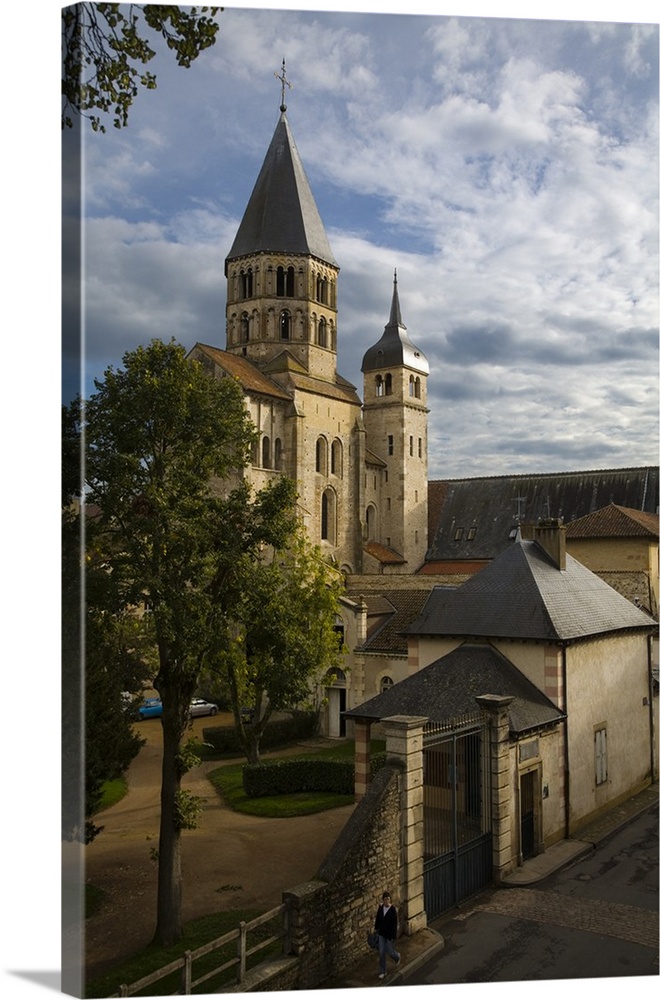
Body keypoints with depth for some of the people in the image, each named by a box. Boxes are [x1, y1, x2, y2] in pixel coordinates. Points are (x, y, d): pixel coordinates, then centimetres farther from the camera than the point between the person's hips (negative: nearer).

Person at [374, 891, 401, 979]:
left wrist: (393, 937, -17)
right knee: (381, 953, 7)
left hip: (389, 934, -4)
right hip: (381, 933, 4)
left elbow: (394, 924, -18)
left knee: (390, 951, 10)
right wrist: (376, 929, 14)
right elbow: (377, 919, 8)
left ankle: (397, 957, 45)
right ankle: (383, 972, 22)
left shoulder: (393, 910, -21)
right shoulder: (380, 908, -6)